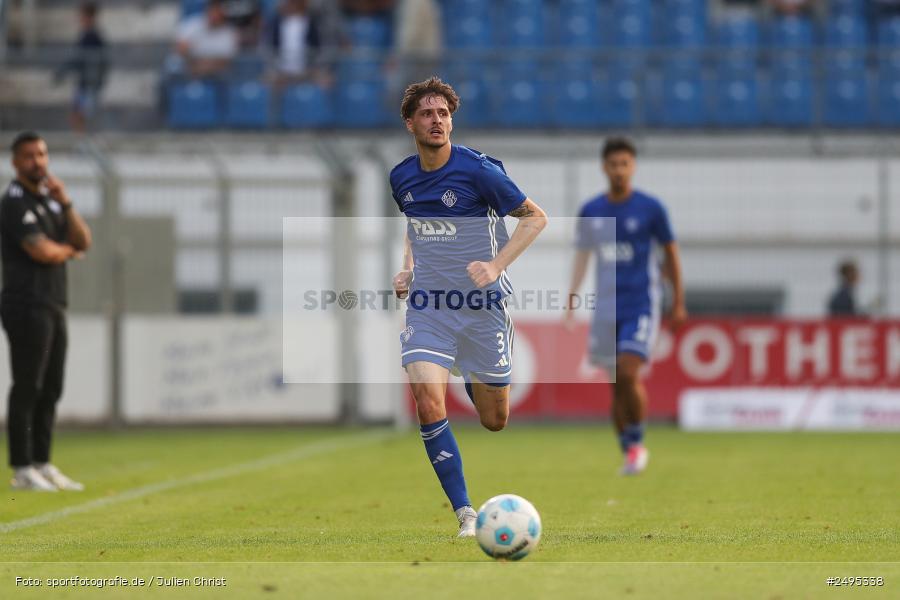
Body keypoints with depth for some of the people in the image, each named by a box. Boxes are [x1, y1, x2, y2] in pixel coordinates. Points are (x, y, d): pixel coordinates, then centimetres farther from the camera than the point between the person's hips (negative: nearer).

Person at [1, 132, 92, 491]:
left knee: (51, 390, 10)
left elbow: (83, 242, 10)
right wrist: (68, 250, 2)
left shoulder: (50, 201, 19)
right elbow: (41, 252, -19)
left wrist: (65, 203, -3)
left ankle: (42, 465, 14)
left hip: (54, 307, 9)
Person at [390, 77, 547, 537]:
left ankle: (472, 376, 47)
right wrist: (407, 269, 7)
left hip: (481, 306, -2)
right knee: (429, 405, -19)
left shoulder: (477, 170, -13)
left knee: (494, 421, 8)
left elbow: (535, 217, -6)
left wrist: (496, 266, -17)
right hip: (427, 305, 2)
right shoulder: (402, 178, 3)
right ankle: (465, 517, -13)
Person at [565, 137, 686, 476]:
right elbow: (582, 256, 13)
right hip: (606, 308, 4)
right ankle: (629, 453, 16)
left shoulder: (650, 209, -2)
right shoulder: (590, 212, 6)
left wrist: (678, 303, 6)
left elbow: (671, 253, 6)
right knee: (617, 384, 5)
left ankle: (637, 442, 0)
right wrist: (572, 297, 0)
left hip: (641, 305, -3)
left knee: (627, 375, -18)